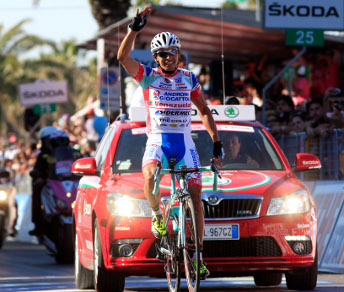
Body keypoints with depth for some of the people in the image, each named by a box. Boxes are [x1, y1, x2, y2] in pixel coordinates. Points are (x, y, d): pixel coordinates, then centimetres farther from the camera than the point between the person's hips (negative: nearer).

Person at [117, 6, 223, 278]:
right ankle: (156, 213, -4)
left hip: (184, 143, 2)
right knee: (149, 177, -34)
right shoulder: (148, 76, 1)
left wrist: (216, 141, 7)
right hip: (157, 142, -2)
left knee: (195, 197, -5)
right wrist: (135, 28, -25)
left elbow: (204, 110, 15)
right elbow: (123, 56, -15)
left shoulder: (189, 79, 9)